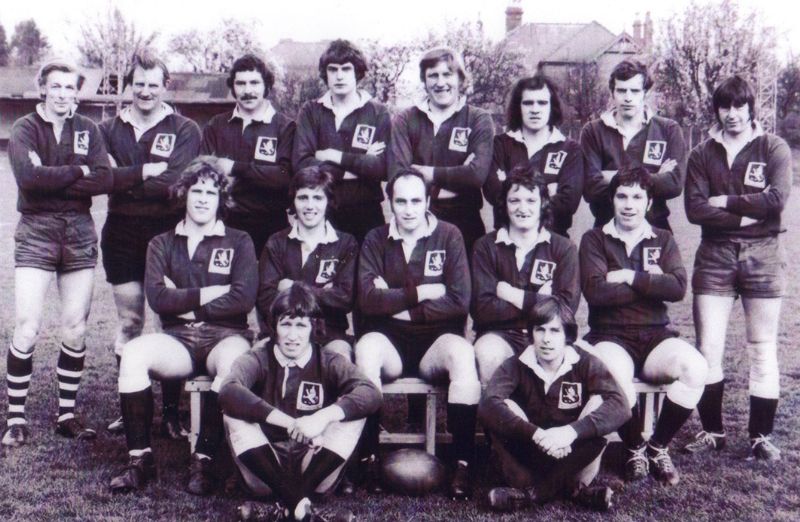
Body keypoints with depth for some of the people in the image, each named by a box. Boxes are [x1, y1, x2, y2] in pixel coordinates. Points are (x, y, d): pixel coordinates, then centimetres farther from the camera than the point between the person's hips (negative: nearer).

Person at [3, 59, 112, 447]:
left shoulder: (88, 130, 8)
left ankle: (67, 415, 18)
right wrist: (78, 172, -12)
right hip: (36, 232, -3)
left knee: (75, 330, 5)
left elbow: (105, 180, -8)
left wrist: (51, 179, -14)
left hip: (80, 234, 3)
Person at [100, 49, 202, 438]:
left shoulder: (185, 130, 1)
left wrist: (123, 178, -9)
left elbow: (175, 181, -14)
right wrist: (145, 172, -14)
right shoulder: (110, 129, 11)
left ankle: (172, 411, 4)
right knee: (129, 322, 9)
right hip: (121, 234, 4)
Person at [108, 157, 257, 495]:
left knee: (235, 361, -37)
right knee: (133, 353, -29)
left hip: (225, 336, -2)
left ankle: (203, 459, -30)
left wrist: (184, 302, -4)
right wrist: (208, 294, -7)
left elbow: (244, 299, -6)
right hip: (178, 339, 2)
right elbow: (157, 297, -1)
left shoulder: (239, 242, 9)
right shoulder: (162, 244, 15)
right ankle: (140, 458, -21)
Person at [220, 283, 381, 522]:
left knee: (353, 412, -19)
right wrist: (289, 422, -34)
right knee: (234, 413, -22)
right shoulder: (257, 360, -1)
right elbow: (228, 392, -25)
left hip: (315, 470, 0)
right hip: (266, 471, 0)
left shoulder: (329, 363, 2)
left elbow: (371, 393, -18)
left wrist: (324, 416, -34)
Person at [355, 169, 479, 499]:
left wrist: (397, 303, -8)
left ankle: (463, 462, -28)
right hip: (390, 342, 1)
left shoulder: (448, 236, 2)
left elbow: (459, 301, -8)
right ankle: (369, 457, -26)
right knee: (366, 347, -32)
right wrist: (421, 293, -12)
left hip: (436, 340, 0)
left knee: (463, 353, -32)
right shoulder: (376, 240, 6)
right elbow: (368, 300, -8)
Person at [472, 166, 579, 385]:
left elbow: (567, 305, -6)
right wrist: (538, 301, -7)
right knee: (487, 353, -34)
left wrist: (514, 296, -3)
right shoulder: (486, 246, 6)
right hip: (500, 335, 0)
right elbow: (482, 309, -6)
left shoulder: (563, 248, 9)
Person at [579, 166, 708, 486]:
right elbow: (595, 291, -11)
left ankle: (658, 447, -6)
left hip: (656, 336, 3)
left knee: (696, 368, -28)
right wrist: (652, 284, -6)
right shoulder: (594, 240, 6)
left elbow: (678, 288, -3)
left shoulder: (663, 240, 14)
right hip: (610, 336, -3)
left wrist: (632, 277, -10)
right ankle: (635, 449, -9)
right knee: (614, 373, -38)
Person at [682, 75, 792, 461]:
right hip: (715, 255, 2)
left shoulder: (773, 148, 1)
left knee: (762, 347, 3)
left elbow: (777, 199, -14)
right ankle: (712, 430, 13)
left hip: (763, 255, -2)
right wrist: (745, 214, -12)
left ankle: (761, 435, 12)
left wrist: (725, 202, -10)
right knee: (708, 347, 1)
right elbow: (694, 209, -5)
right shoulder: (702, 154, 7)